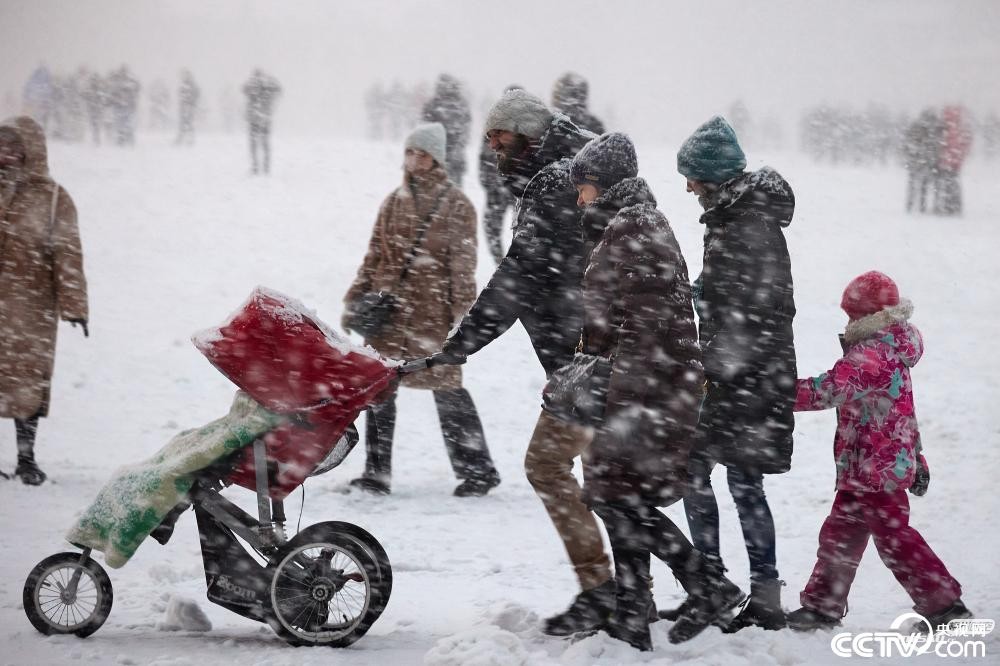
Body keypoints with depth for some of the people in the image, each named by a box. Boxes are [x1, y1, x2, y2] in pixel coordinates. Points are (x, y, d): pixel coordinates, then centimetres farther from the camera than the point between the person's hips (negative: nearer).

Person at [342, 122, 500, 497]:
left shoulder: (456, 206, -3)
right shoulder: (395, 202, 12)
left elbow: (463, 266, -6)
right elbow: (375, 256, 17)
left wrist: (463, 315, -12)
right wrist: (355, 300, 12)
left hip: (433, 312, -5)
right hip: (389, 309, 5)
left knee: (446, 388, -3)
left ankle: (478, 470, 7)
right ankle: (376, 473, 12)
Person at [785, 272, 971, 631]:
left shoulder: (871, 354, -20)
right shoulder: (891, 352, 14)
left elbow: (831, 389, -30)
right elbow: (905, 413, 22)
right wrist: (917, 460, 28)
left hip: (875, 469, -10)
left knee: (893, 537, -3)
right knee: (840, 533, 15)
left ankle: (944, 602, 3)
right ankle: (823, 604, 23)